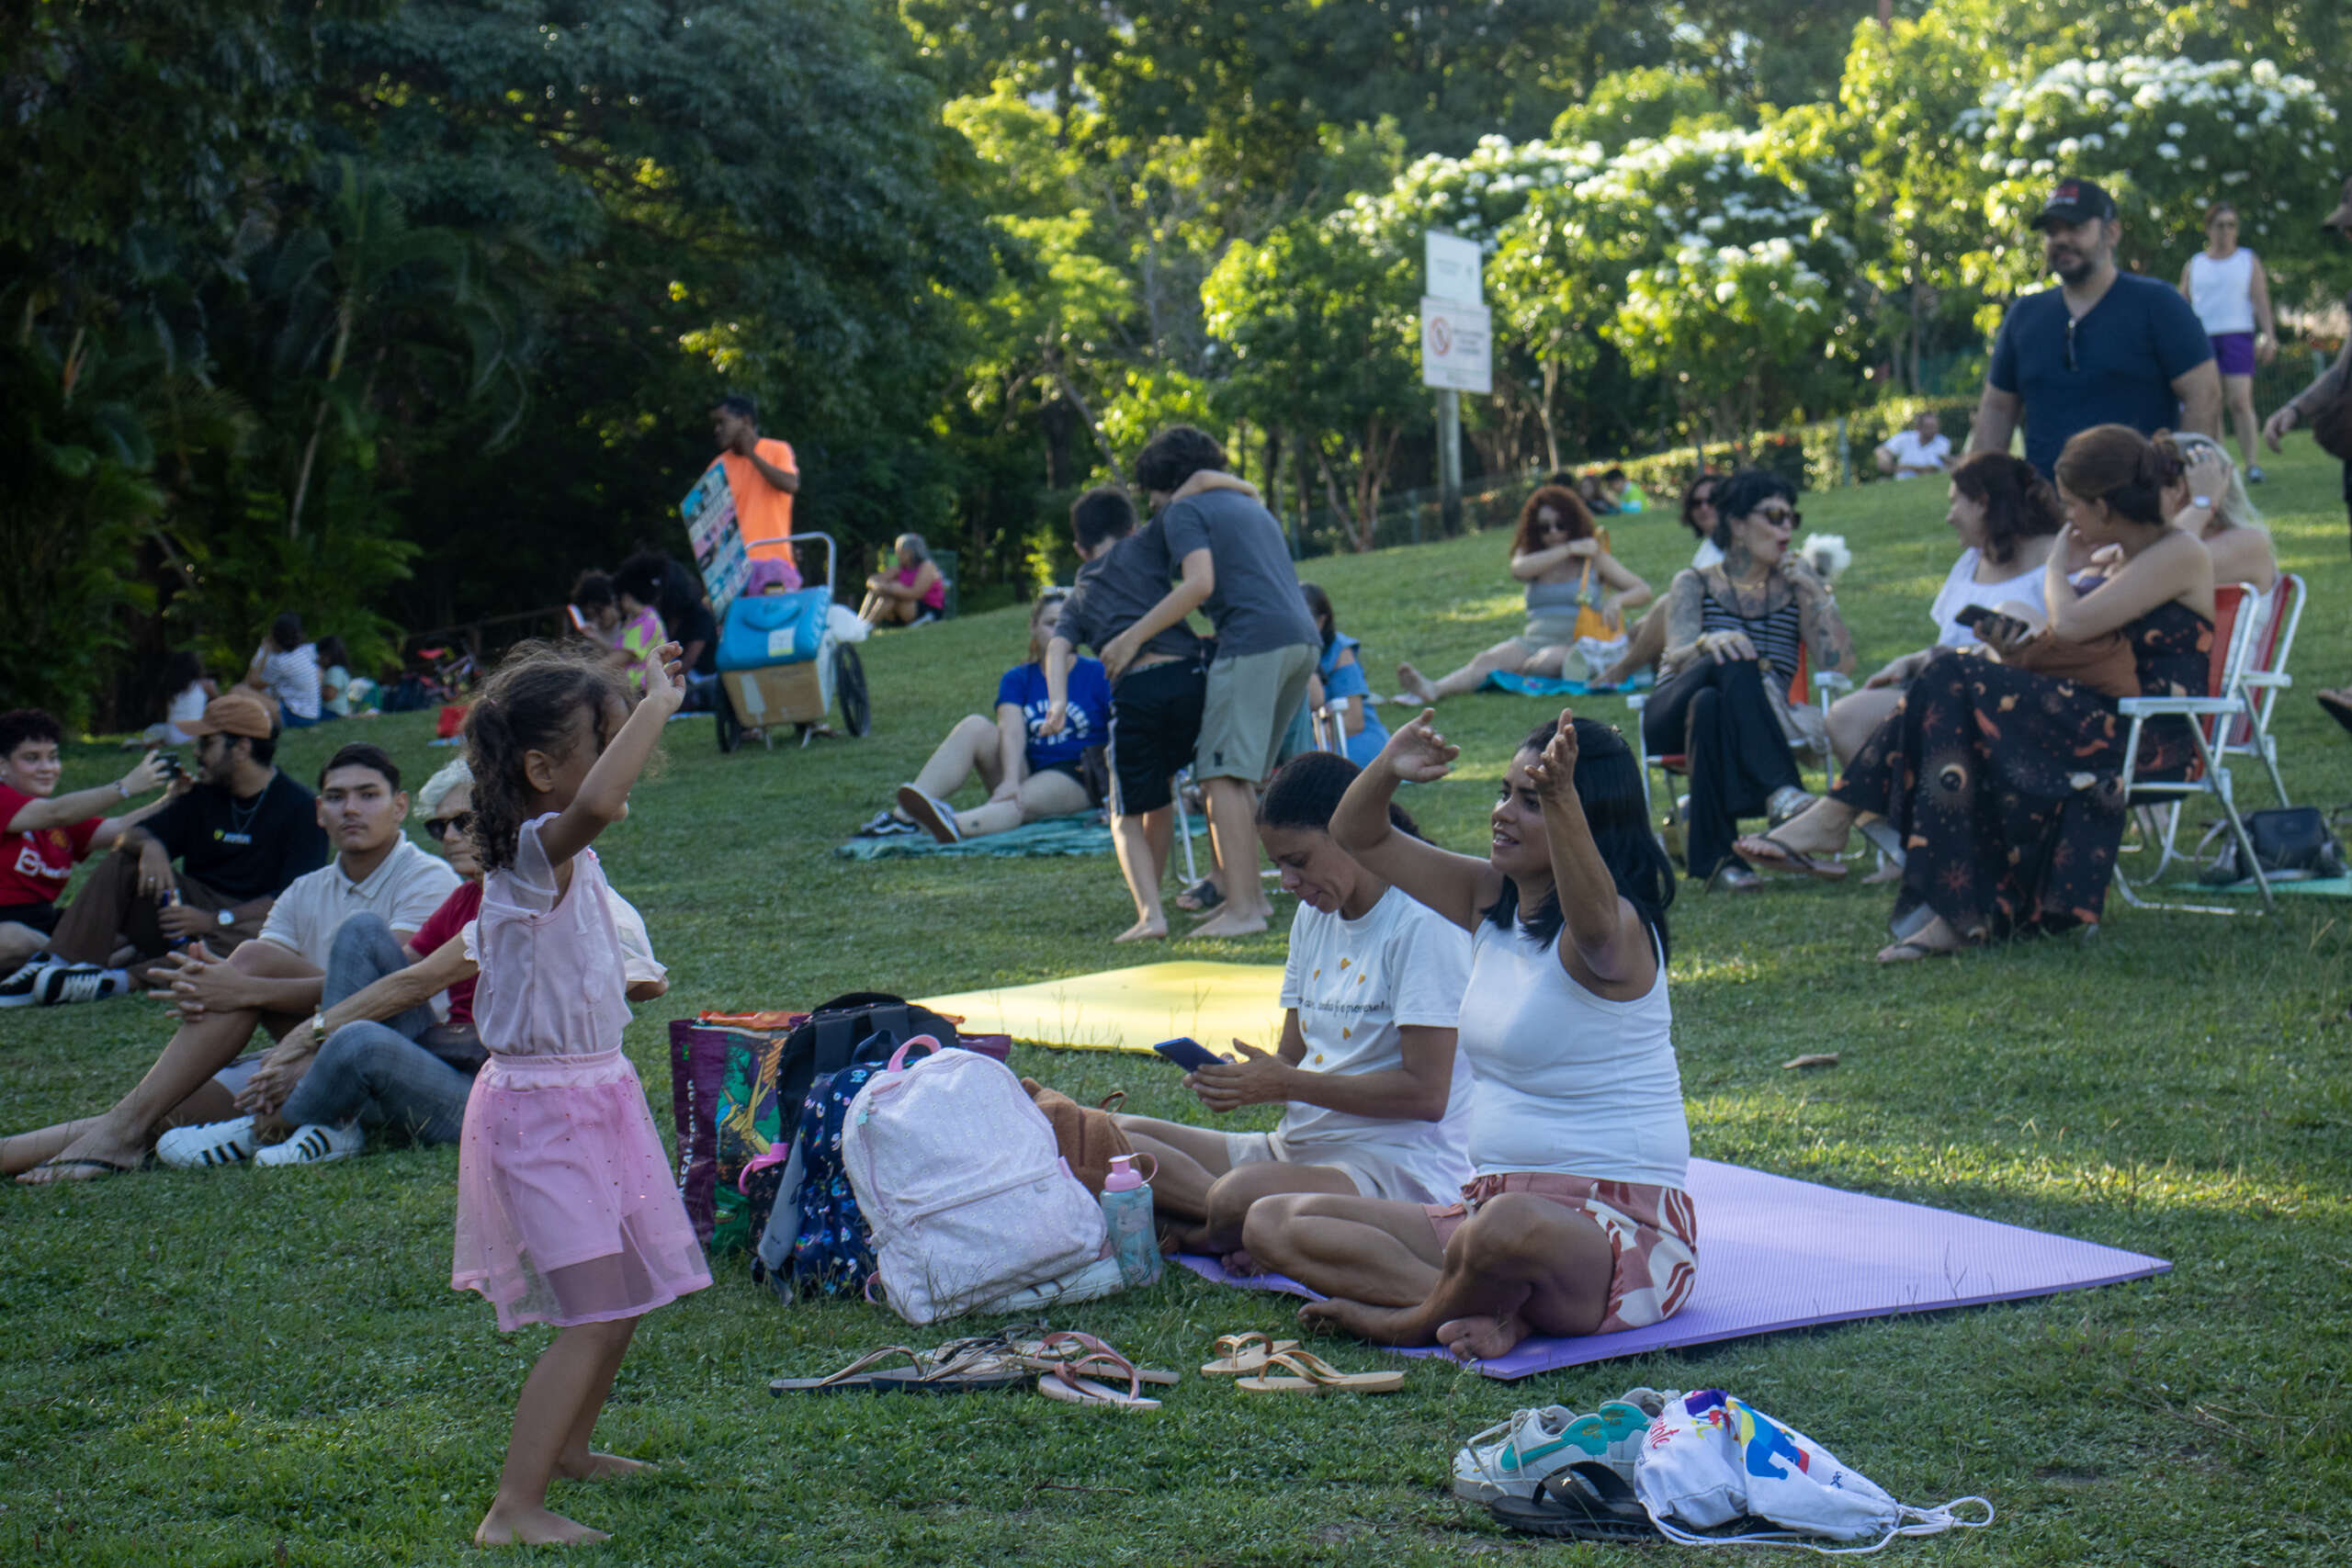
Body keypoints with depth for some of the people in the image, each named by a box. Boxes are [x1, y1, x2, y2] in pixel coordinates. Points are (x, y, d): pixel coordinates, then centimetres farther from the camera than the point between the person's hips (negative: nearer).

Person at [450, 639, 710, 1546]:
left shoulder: (567, 854, 7)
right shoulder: (534, 853, -22)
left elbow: (606, 795, 34)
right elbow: (593, 806, -45)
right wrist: (656, 705, -37)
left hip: (593, 1091, 10)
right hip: (543, 1106, -10)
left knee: (624, 1300, 21)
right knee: (592, 1316, -12)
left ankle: (567, 1448, 41)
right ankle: (512, 1511, -10)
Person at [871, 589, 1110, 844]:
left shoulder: (1096, 674, 4)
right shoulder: (1017, 679, 10)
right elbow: (1011, 731, -10)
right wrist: (1010, 781, -29)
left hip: (1075, 779, -4)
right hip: (1026, 769, 4)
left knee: (1022, 801, -37)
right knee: (975, 727, -19)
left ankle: (955, 825, -71)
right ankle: (904, 816, -35)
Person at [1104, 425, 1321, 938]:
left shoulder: (1183, 511, 4)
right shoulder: (1251, 505, 30)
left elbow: (1199, 584, -13)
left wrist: (1132, 638, -10)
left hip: (1254, 640, -9)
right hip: (1303, 639, 9)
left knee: (1222, 775, -10)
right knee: (1243, 775, 16)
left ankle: (1243, 909, -19)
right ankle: (1249, 891, 16)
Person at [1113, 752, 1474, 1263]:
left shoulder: (1421, 925, -13)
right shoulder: (1314, 918, 15)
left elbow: (1426, 1093, -18)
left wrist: (1286, 1084, -18)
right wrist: (1244, 1080, -5)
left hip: (1400, 1164, -9)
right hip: (1299, 1144, 9)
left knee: (1242, 1194, -39)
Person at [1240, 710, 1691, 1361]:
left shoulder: (1618, 931, -15)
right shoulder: (1491, 899, 10)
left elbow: (1593, 922, -41)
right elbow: (1359, 838, 13)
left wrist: (1560, 798, -55)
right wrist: (1387, 769, -9)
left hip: (1622, 1232, -8)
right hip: (1492, 1204, 9)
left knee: (1512, 1226, -45)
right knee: (1271, 1223, -2)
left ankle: (1419, 1318, -11)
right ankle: (1491, 1306, -20)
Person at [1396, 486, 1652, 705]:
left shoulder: (1593, 557, 11)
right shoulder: (1530, 555, 16)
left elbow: (1642, 591, 9)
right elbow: (1519, 569, -10)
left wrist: (1617, 600, -14)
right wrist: (1569, 549, -9)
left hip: (1576, 645, 0)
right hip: (1535, 641, 0)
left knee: (1549, 660, -38)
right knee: (1488, 659, -29)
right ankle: (1434, 689, -52)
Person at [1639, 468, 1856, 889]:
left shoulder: (1795, 585, 18)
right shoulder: (1695, 584, 14)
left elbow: (1840, 665, 5)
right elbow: (1677, 657, -7)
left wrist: (1817, 595, -4)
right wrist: (1708, 644, -31)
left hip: (1750, 731, 1)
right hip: (1671, 722, -1)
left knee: (1712, 704, -37)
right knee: (1733, 661, -35)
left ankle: (1712, 856, -49)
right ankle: (1781, 791, -54)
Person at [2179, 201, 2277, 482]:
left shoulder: (2248, 261, 11)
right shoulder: (2193, 265, 15)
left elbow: (2261, 301, 5)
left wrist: (2269, 336, -7)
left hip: (2238, 335, -2)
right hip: (2202, 339, 3)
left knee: (2240, 401, -14)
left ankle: (2251, 464, -15)